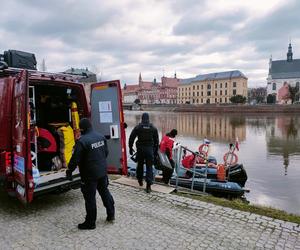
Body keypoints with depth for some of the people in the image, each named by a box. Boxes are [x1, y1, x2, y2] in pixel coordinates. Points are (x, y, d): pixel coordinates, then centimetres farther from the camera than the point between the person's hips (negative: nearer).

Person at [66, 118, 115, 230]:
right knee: (104, 191, 21)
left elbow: (75, 159, -18)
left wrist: (69, 171, -3)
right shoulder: (101, 137, 2)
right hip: (102, 171, 7)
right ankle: (111, 214, 33)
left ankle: (90, 222, 18)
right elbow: (106, 152, 12)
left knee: (90, 198, 5)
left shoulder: (82, 141, -20)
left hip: (90, 174, -7)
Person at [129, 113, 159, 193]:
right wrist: (156, 150, 14)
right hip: (150, 149, 0)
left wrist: (130, 148, 6)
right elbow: (156, 140, 6)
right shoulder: (153, 128, 4)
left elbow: (131, 138, -3)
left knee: (140, 164, 19)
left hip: (140, 149, 0)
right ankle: (148, 185, -4)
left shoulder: (137, 127, -2)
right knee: (149, 167, 2)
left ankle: (140, 180, 34)